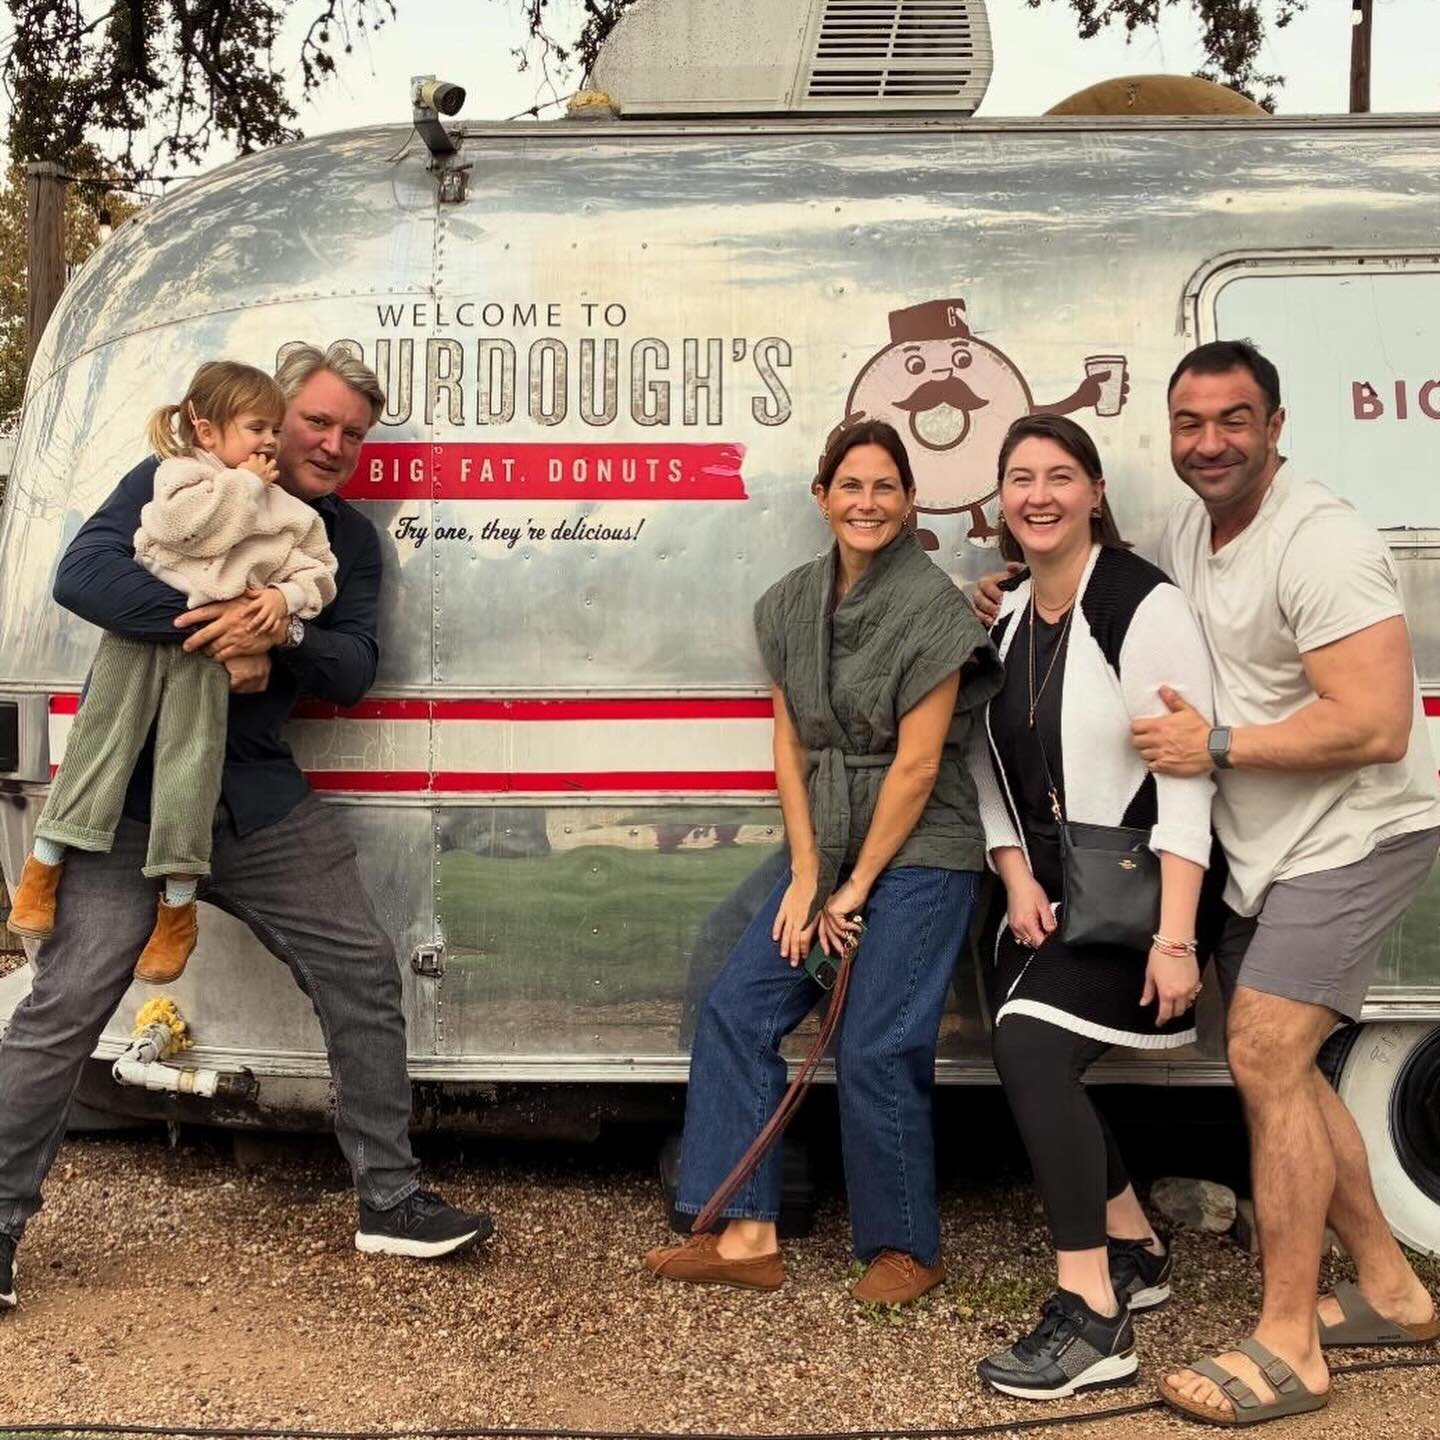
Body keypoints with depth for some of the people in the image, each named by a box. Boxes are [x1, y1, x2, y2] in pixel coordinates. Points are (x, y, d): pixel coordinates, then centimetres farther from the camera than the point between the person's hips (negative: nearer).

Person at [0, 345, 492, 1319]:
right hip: (133, 796, -4)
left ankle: (390, 1199, 14)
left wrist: (278, 636, -22)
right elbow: (83, 574, -17)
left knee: (364, 970, 1)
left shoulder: (350, 538, 10)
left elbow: (354, 671, -1)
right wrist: (215, 627, -27)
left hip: (259, 799, 4)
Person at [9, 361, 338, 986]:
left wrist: (286, 596, -6)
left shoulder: (287, 512, 15)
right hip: (141, 627, -2)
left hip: (209, 649, 2)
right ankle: (46, 861, 5)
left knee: (190, 756, -4)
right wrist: (246, 486, -8)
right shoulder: (181, 472, 4)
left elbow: (317, 571, 15)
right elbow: (186, 524, -16)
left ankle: (178, 901, 1)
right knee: (103, 734, -3)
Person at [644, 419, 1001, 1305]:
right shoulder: (791, 605, 5)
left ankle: (907, 1249, 14)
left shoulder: (933, 606, -13)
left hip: (919, 856, -6)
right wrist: (807, 875, -2)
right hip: (827, 849, 7)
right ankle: (750, 1235, 8)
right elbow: (790, 744, 5)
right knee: (736, 1012, 1)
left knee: (875, 1051, -8)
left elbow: (916, 766, -14)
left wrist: (856, 887, -11)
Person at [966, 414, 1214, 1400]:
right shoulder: (1004, 619, 6)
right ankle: (1136, 1253, 33)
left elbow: (1186, 777, -20)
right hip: (1049, 891, 8)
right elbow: (991, 767, 11)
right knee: (1041, 1067, 10)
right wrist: (1018, 879, -4)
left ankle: (1094, 1321, -13)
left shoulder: (1144, 606, -16)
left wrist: (1175, 937, -24)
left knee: (1032, 1049, -22)